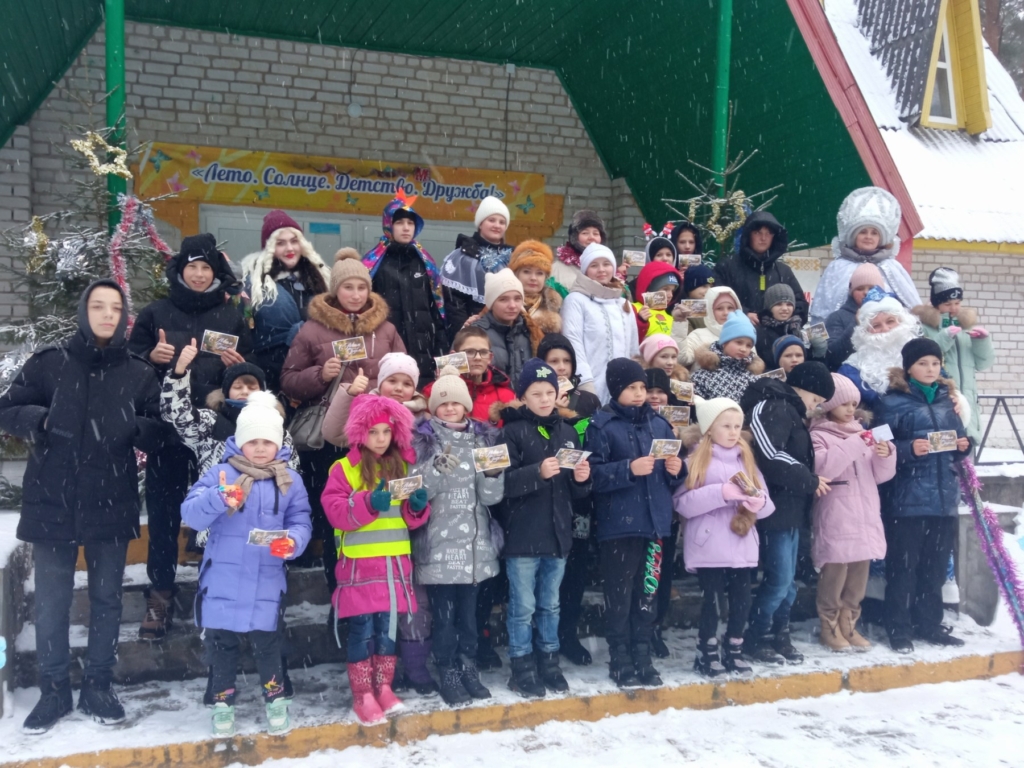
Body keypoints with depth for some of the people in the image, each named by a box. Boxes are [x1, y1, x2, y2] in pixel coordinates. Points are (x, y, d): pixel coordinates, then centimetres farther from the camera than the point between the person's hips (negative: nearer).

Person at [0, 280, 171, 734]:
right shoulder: (48, 363, -1)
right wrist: (38, 418, -18)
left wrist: (135, 426, -20)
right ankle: (54, 692, 21)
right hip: (52, 504, -1)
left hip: (112, 506, 1)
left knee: (106, 600, 11)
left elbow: (161, 436, 1)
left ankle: (98, 688, 26)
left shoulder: (140, 374, 1)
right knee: (50, 603, 5)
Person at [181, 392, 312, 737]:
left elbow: (301, 522, 0)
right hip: (222, 580, 0)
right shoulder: (221, 473, -4)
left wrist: (292, 542, -22)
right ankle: (223, 699, 32)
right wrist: (219, 500, -32)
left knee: (266, 641, 7)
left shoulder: (289, 481, 3)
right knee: (221, 642, 12)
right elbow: (190, 513, -13)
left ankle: (275, 696, 29)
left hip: (266, 582, 0)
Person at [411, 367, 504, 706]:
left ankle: (469, 670, 24)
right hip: (438, 542, -3)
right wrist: (438, 468, -27)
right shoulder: (423, 439, -2)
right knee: (444, 613, 0)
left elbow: (491, 495, 4)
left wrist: (493, 473, -16)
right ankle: (448, 675, 12)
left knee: (468, 610, 12)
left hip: (474, 540, 3)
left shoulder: (483, 437, 8)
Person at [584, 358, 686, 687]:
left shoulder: (659, 423, 9)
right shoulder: (601, 425, -5)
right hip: (618, 523, -4)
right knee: (620, 593, 2)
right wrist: (629, 469, -23)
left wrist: (677, 469, -5)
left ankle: (642, 654, 20)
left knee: (648, 591, 10)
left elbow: (674, 474, 17)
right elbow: (594, 474, -13)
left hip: (655, 521, 5)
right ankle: (620, 658, 13)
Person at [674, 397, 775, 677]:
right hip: (708, 546, -4)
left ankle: (734, 651, 24)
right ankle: (709, 653, 19)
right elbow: (683, 503, -14)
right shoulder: (696, 460, -3)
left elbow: (766, 502, 11)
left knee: (742, 600, 6)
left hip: (742, 545, 4)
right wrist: (721, 492, -22)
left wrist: (760, 503, -13)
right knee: (710, 599, 3)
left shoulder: (746, 459, 12)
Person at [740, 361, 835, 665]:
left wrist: (808, 480, 5)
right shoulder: (772, 409, -14)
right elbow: (772, 458, -25)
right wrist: (810, 481, -13)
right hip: (775, 510, -10)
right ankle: (755, 640, 5)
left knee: (787, 580, 13)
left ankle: (778, 637, 21)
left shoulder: (788, 411, 19)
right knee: (779, 579, -7)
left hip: (790, 509, 10)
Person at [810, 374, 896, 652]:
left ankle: (848, 626, 22)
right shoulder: (819, 435, -3)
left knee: (858, 579, 11)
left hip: (865, 517, 6)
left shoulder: (862, 432, 16)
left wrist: (886, 455, -6)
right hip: (836, 521, -6)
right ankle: (830, 628, 10)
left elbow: (881, 475, 14)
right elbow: (822, 468, -20)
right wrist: (854, 444, -22)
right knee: (834, 577, -2)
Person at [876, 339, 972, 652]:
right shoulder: (892, 402, -5)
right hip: (907, 499, -5)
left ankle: (929, 624, 24)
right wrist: (909, 449, -24)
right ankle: (899, 628, 9)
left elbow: (958, 439, 20)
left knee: (936, 566, 12)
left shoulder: (947, 399, 14)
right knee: (903, 566, 0)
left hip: (945, 497, 6)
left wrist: (964, 446, -1)